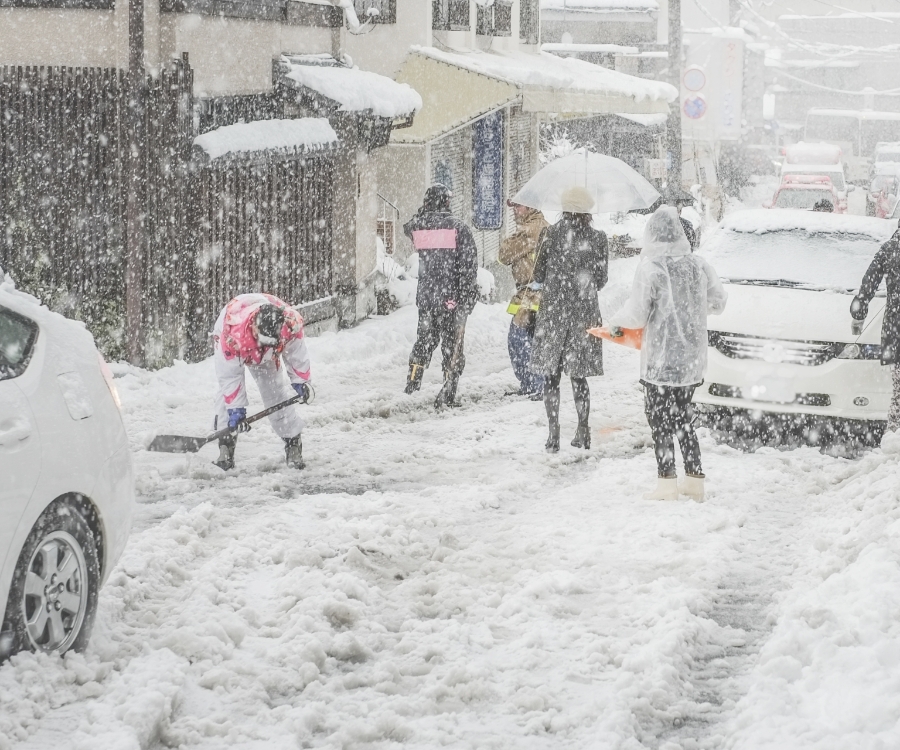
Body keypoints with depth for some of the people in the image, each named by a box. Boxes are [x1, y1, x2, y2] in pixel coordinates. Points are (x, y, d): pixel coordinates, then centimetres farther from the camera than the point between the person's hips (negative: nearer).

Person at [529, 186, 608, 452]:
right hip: (584, 311, 2)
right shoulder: (598, 239, -1)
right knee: (579, 375, 13)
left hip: (554, 309, -2)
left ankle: (554, 433, 2)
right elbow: (600, 281, 5)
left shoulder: (553, 234, -6)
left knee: (551, 375, 5)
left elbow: (539, 274, -2)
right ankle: (583, 433, 15)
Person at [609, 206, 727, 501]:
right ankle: (695, 480, 18)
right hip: (693, 359, 6)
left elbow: (636, 315, -14)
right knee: (682, 417, 17)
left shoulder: (650, 269, -15)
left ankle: (667, 482, -2)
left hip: (661, 361, -6)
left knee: (659, 420, 2)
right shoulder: (698, 266, 1)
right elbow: (719, 302, 10)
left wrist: (614, 322, 6)